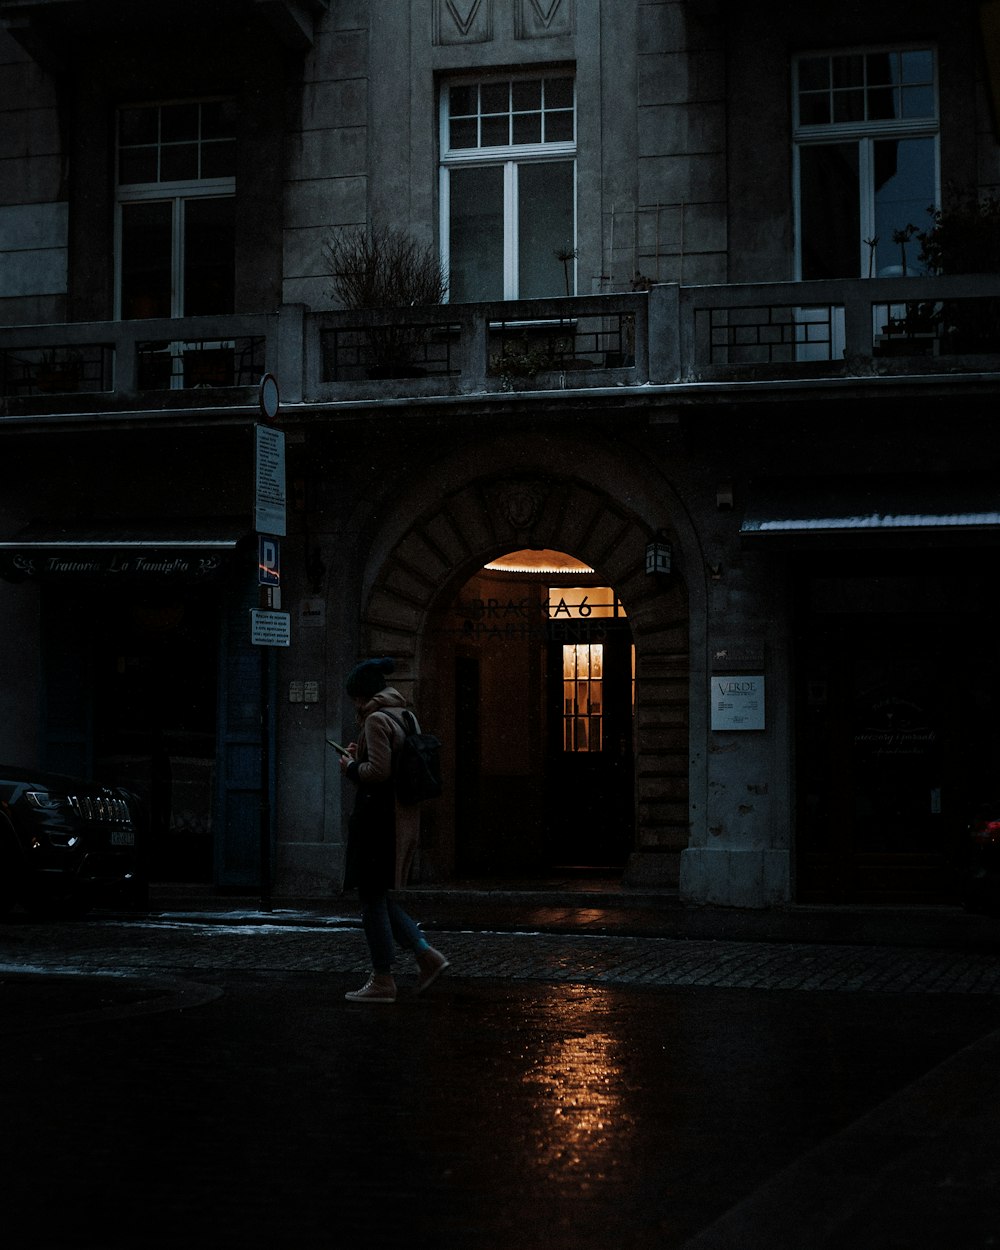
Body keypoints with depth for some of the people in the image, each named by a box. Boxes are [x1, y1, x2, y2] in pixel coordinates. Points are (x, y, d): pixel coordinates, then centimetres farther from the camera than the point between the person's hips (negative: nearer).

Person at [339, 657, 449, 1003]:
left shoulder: (376, 719, -13)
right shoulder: (405, 716, 15)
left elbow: (379, 771, -21)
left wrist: (351, 767, -4)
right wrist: (359, 756, 17)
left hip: (378, 816, -9)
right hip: (404, 816, 9)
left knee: (372, 898, -1)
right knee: (379, 896, 16)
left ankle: (383, 981, 3)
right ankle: (427, 955, 8)